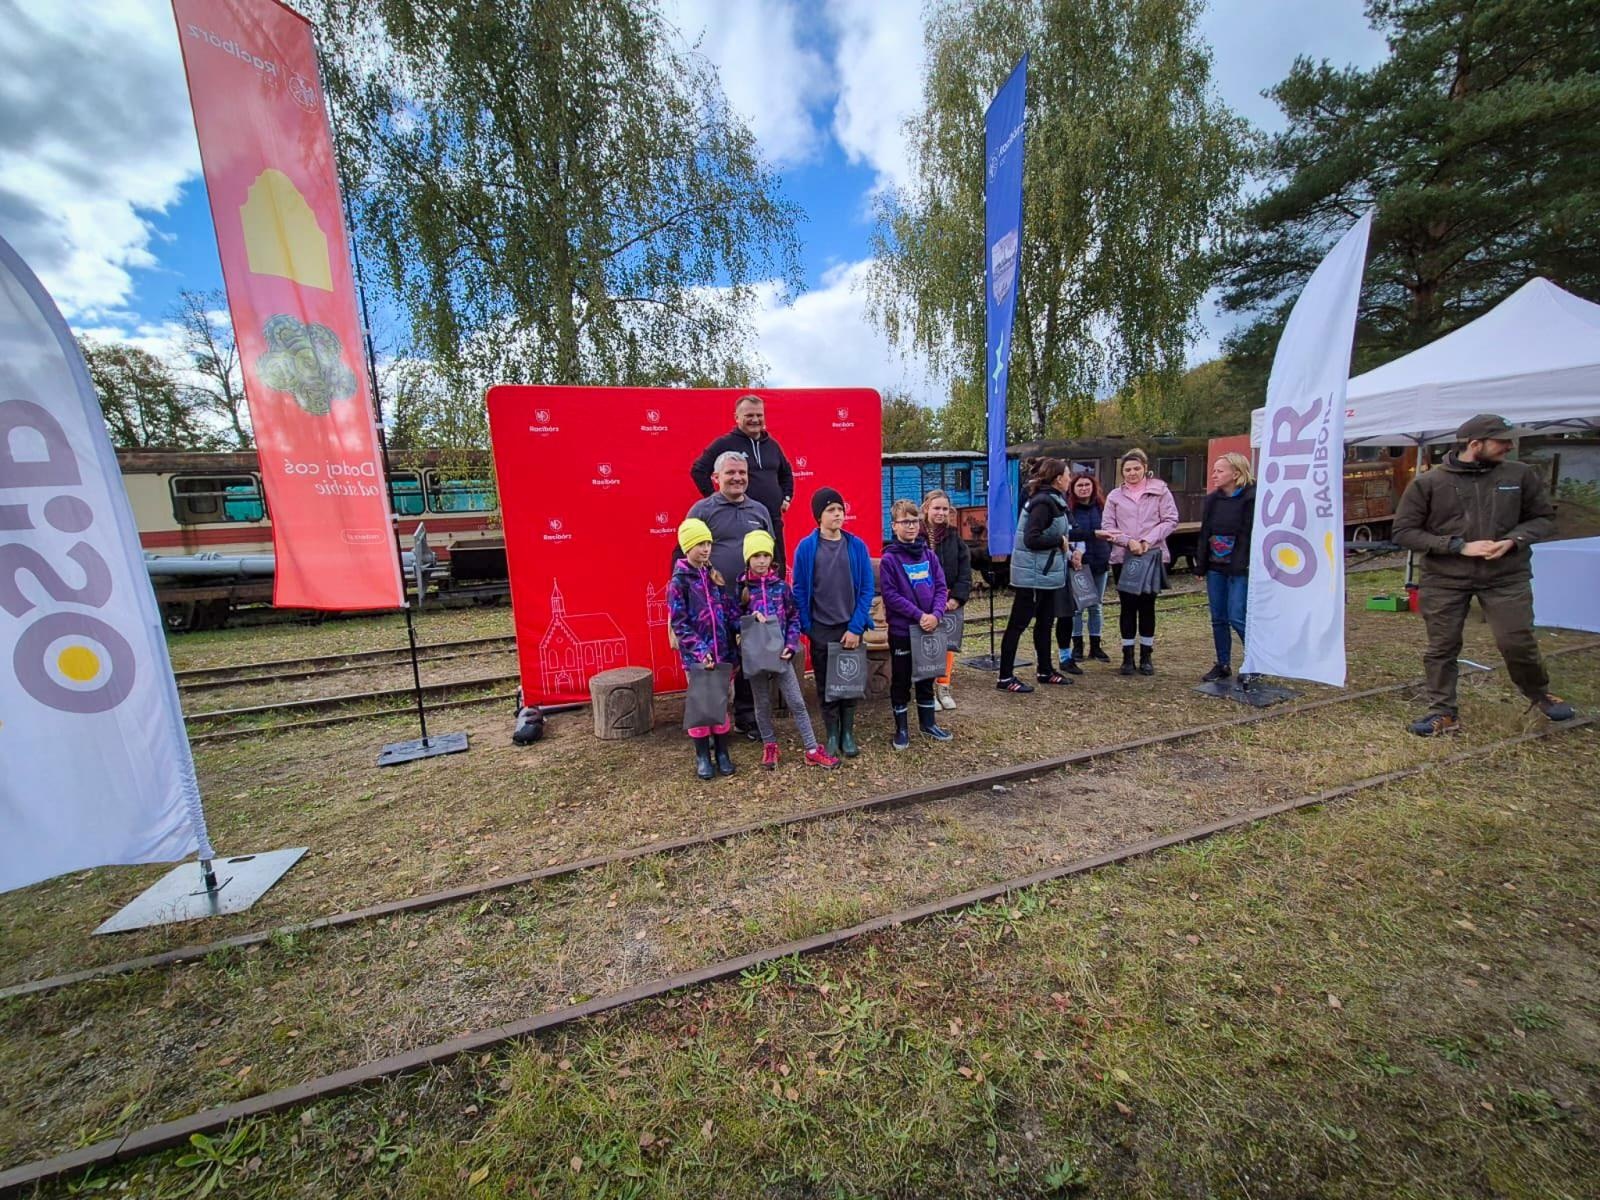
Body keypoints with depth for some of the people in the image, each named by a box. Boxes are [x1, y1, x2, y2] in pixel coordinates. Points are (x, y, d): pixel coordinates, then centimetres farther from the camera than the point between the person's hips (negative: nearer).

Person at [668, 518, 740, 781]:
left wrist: (740, 630, -9)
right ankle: (702, 756, 21)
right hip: (696, 655, -4)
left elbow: (730, 609, 8)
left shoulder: (715, 576, 7)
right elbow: (679, 623, -11)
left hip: (722, 651, 4)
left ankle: (722, 752, 25)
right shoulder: (679, 581, -7)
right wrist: (701, 650, -19)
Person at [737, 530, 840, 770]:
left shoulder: (781, 585, 0)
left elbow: (794, 617, 4)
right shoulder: (741, 588, -2)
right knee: (763, 703, 13)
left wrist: (791, 645, -7)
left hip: (780, 652, 1)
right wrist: (751, 618, -18)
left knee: (797, 702, 4)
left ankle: (812, 750, 12)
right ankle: (770, 745, 31)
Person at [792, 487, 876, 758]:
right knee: (826, 683, 9)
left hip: (851, 628, 1)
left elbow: (866, 589, -4)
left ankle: (848, 733, 27)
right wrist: (806, 627, -5)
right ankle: (832, 735, 24)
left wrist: (856, 627, -10)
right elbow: (799, 590, -2)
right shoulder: (806, 547, -6)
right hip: (821, 629, -1)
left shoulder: (856, 546, -3)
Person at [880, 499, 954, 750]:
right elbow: (890, 596, -14)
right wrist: (919, 615, -19)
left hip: (929, 627, 5)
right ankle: (901, 728, 21)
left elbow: (941, 588, 2)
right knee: (901, 680, 8)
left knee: (927, 677, 16)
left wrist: (935, 614, -14)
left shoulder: (929, 555, 5)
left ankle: (928, 723, 32)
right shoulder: (889, 559, -9)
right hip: (901, 630, -4)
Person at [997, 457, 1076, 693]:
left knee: (1045, 622, 18)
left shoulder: (1051, 500, 12)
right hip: (1033, 575, -10)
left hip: (1045, 574, 10)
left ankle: (1046, 671, 31)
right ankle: (1005, 678, 5)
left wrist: (1067, 551, 4)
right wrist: (1060, 541, -14)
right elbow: (1031, 539, -26)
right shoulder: (1043, 503, -18)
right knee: (1018, 624, -3)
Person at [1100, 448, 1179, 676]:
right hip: (1123, 557, 1)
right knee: (1128, 606, 5)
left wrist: (1148, 541, -14)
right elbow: (1107, 526, 3)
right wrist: (1128, 541, -13)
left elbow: (1170, 520, -1)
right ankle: (1128, 656, 14)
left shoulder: (1160, 490, 3)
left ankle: (1146, 655, 18)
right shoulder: (1115, 496, 6)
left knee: (1147, 605, 6)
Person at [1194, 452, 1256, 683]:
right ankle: (1223, 665, 20)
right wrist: (1200, 566, 9)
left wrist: (1251, 567, -17)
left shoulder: (1251, 499, -9)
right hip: (1215, 568, 6)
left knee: (1237, 618, -6)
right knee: (1218, 619, 9)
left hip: (1240, 570, -6)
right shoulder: (1212, 499, 9)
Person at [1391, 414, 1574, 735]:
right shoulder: (1427, 483, -6)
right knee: (1441, 648, 4)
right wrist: (1459, 546, -14)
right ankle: (1443, 713, 15)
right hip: (1444, 580, -2)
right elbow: (1403, 531, -7)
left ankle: (1539, 695, 33)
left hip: (1506, 576, 2)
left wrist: (1512, 540, -8)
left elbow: (1544, 518, 12)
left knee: (1518, 642, 3)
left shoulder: (1521, 475, 3)